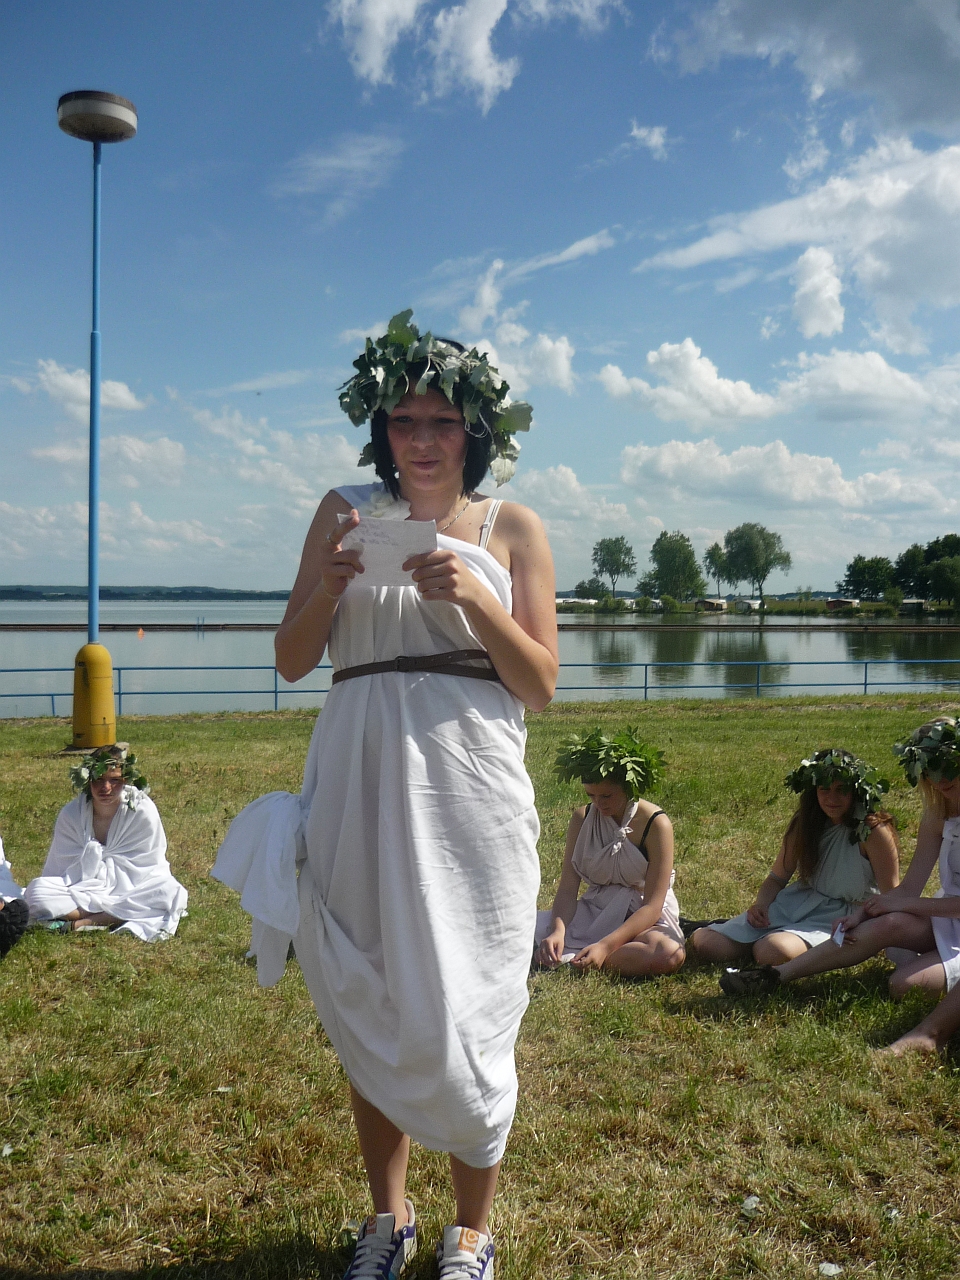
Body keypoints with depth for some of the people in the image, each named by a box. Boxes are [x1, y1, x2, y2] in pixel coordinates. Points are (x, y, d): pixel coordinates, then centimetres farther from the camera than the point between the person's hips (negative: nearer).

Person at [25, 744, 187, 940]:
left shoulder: (144, 811, -12)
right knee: (36, 889, -26)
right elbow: (62, 870, 0)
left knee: (172, 892, -32)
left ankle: (83, 923, -26)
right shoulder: (70, 815, -7)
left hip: (130, 890, -1)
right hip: (81, 892, 1)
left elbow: (144, 868, -9)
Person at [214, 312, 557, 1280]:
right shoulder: (346, 512, 8)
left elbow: (540, 686, 0)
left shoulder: (512, 529, 4)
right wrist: (330, 583, -12)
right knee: (366, 1011, 12)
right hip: (361, 787, 2)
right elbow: (292, 660, 7)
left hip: (469, 791, -2)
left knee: (461, 1011, 2)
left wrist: (473, 597, -15)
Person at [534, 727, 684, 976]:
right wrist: (558, 931, -27)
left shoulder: (656, 824, -16)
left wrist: (605, 946, -31)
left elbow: (652, 906, -18)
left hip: (644, 920, -2)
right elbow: (567, 889, -5)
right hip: (592, 915, 2)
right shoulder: (582, 819, -2)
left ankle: (568, 959, -28)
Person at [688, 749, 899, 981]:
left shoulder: (873, 830, -14)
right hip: (795, 904, 5)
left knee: (773, 951, -37)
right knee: (704, 943, -12)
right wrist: (760, 904, -12)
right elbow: (778, 877, 10)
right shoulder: (804, 823, 3)